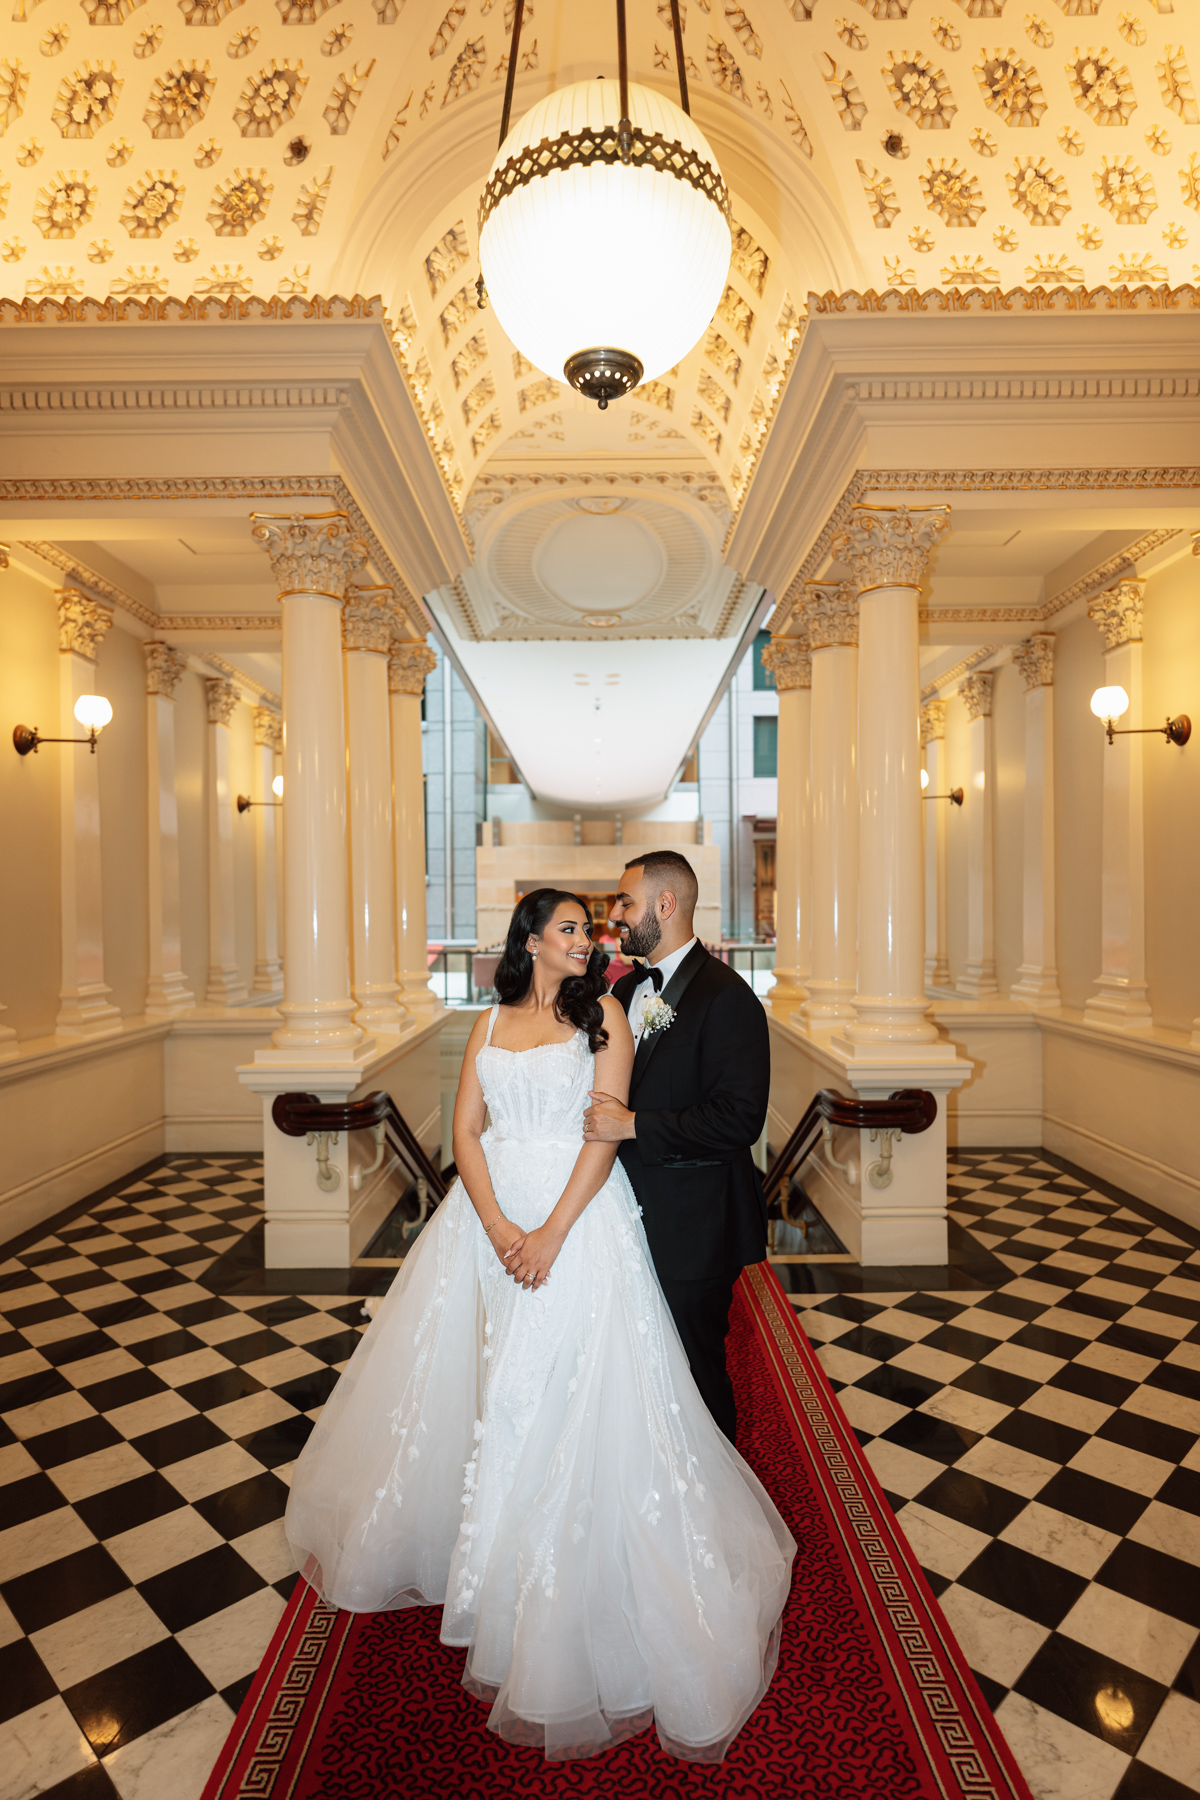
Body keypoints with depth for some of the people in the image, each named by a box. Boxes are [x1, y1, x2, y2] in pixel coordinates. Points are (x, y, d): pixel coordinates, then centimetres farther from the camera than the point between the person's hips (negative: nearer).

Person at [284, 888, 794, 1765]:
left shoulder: (603, 1015, -2)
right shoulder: (490, 1025, 8)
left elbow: (605, 1133, -9)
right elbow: (466, 1131, 2)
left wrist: (551, 1233, -16)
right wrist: (497, 1226, -12)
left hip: (578, 1215, -3)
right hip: (489, 1213, 4)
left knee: (570, 1401, 1)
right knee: (470, 1384, 13)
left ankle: (565, 1607, 21)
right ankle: (465, 1536, 40)